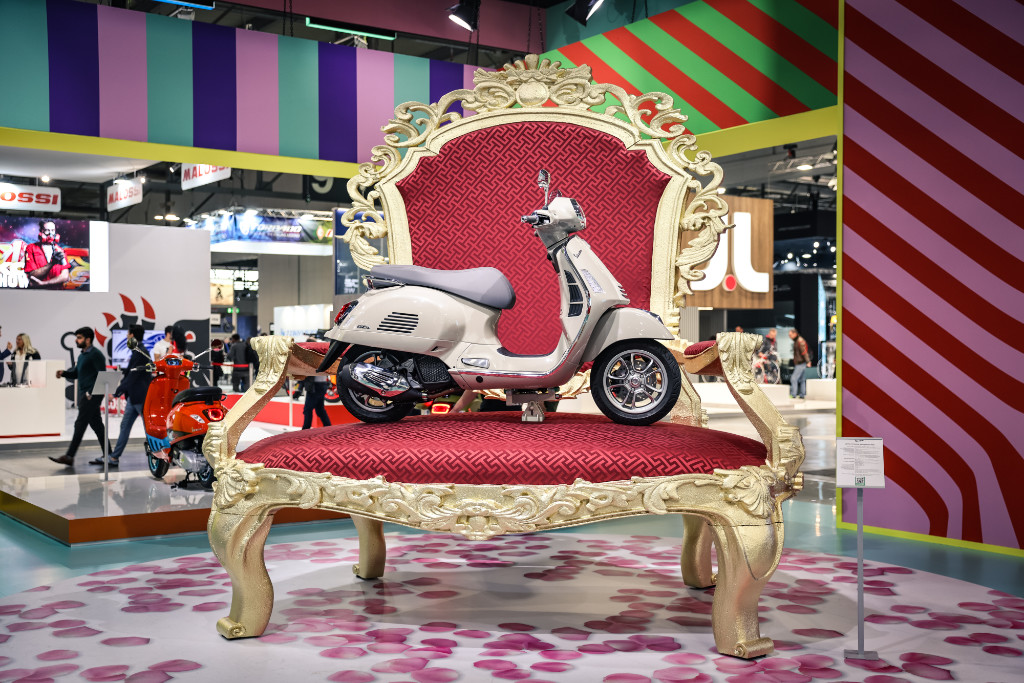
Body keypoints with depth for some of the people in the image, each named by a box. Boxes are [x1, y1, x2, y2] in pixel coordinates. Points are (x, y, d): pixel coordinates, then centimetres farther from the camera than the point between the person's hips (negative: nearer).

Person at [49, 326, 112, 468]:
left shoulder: (96, 354, -11)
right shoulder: (82, 356, 19)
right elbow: (76, 373, 25)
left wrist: (91, 393, -22)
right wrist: (63, 373, 5)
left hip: (92, 395, -10)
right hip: (84, 395, 10)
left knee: (80, 424, -10)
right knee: (96, 424, 11)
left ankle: (69, 456, -11)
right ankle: (108, 455, 16)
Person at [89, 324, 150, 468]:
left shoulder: (140, 353, -18)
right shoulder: (136, 351, 13)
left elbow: (132, 377, -21)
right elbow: (129, 374, 19)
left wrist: (117, 392, -18)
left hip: (140, 396, -10)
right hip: (133, 396, 10)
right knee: (125, 425, 10)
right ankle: (114, 457, 12)